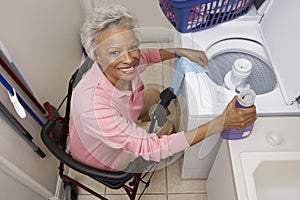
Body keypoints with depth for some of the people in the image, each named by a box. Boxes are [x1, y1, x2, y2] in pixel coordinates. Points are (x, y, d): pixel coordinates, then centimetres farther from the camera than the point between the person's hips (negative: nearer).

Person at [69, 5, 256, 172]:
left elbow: (146, 56, 2)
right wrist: (222, 123, -43)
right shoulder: (93, 107, -44)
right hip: (105, 160, -5)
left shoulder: (127, 62, -25)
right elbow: (152, 148, -40)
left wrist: (180, 51, -13)